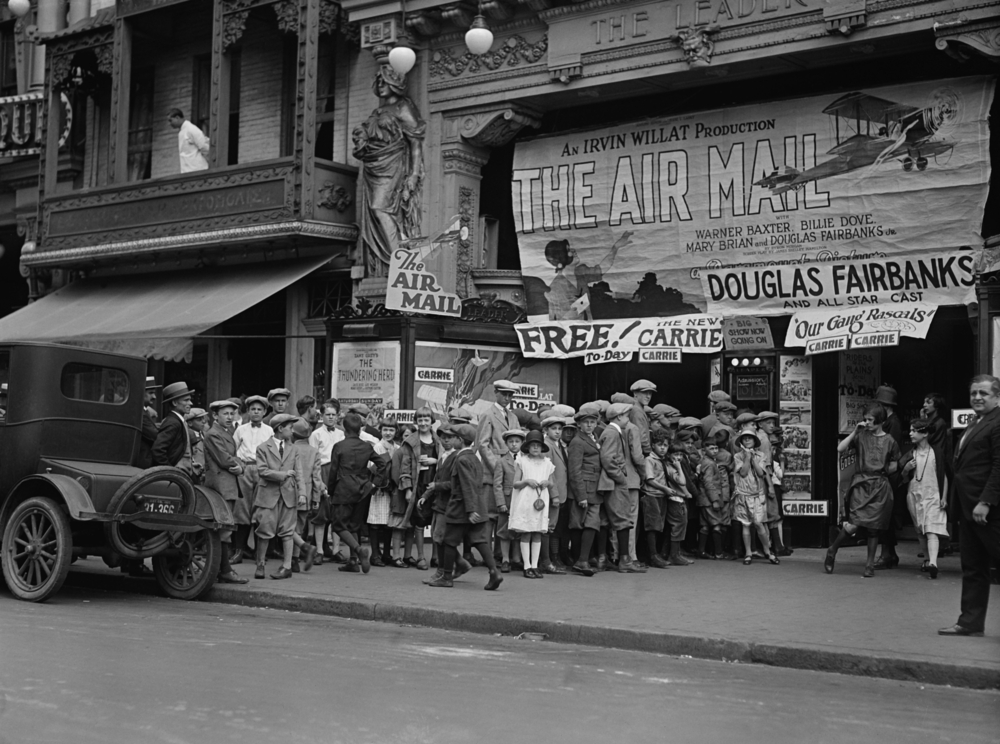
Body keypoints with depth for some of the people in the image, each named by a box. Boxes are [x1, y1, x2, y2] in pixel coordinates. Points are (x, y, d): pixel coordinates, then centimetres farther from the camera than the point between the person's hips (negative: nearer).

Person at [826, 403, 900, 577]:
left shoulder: (889, 441, 6)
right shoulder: (861, 437, 4)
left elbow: (894, 465, 15)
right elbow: (840, 448, -7)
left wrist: (885, 470, 0)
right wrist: (855, 431, -9)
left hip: (880, 486, 1)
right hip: (861, 483, -1)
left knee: (873, 528, 4)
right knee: (853, 525, -13)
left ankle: (870, 564, 15)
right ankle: (832, 551, 9)